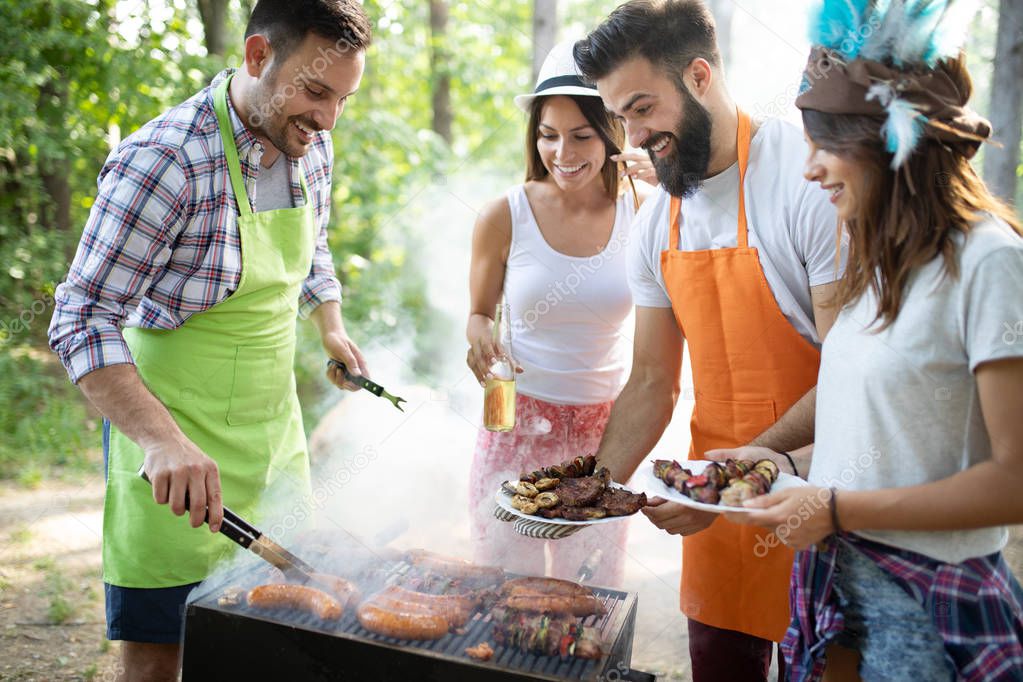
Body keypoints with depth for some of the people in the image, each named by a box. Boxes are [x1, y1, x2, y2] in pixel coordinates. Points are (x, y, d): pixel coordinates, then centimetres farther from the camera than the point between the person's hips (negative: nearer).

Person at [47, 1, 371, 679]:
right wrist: (162, 441, -35)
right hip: (175, 435, -6)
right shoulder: (165, 160, -23)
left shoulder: (310, 145, 1)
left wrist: (332, 326, 10)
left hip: (274, 421, 7)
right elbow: (83, 319, -23)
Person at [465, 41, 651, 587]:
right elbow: (480, 312, 8)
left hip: (605, 430, 1)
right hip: (518, 424, -1)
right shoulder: (504, 216, -6)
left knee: (592, 590, 12)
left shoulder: (641, 212, -3)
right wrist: (480, 339, -14)